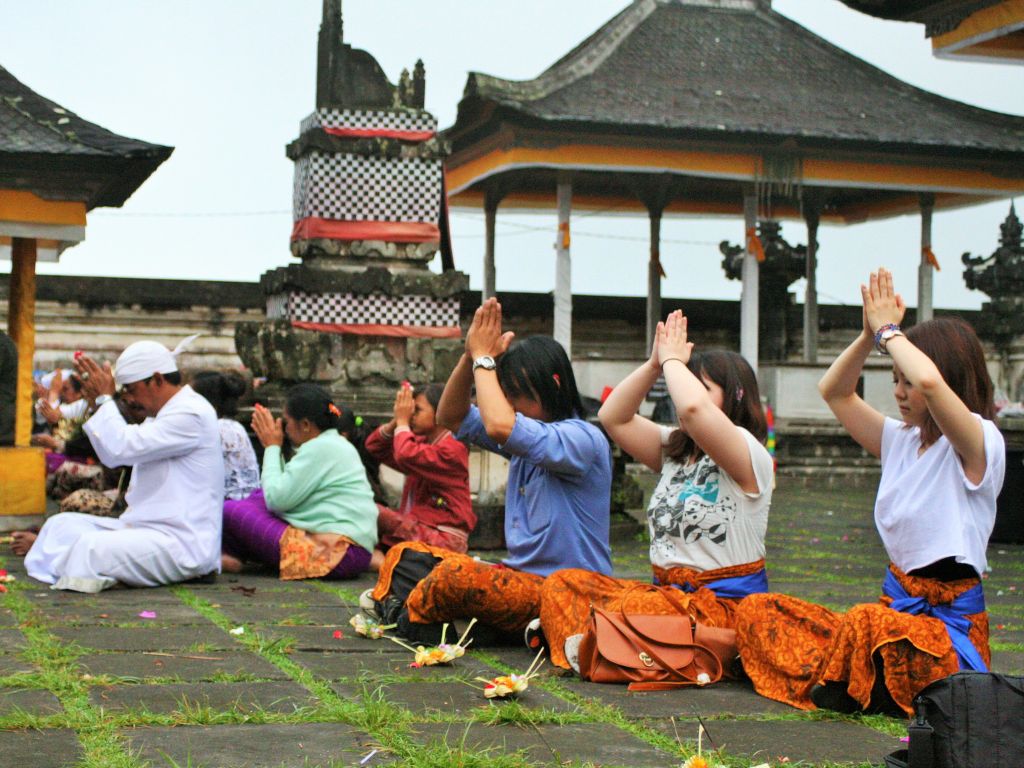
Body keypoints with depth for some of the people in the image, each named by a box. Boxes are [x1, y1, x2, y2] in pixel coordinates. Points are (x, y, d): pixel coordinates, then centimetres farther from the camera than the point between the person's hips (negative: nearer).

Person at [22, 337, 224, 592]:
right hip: (145, 529, 11)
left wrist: (105, 398, -8)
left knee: (90, 548, -30)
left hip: (181, 543, -11)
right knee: (62, 524, 2)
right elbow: (113, 456, 24)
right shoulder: (160, 415, 20)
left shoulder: (191, 415, -14)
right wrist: (98, 403, 14)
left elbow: (122, 448, -22)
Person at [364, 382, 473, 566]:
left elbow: (407, 455, -29)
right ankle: (377, 555, -20)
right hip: (421, 529, 10)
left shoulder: (452, 449, -13)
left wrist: (402, 422, -11)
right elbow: (374, 446, 16)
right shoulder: (421, 442, 16)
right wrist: (395, 422, -1)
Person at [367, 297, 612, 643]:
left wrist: (484, 358, -14)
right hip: (521, 578, 9)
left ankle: (405, 618, -6)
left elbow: (499, 426, -29)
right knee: (404, 555, 2)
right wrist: (471, 355, 2)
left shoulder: (582, 439, -13)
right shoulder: (526, 436, 15)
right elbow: (451, 417, 18)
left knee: (459, 574, -32)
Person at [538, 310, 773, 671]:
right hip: (668, 591, 8)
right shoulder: (675, 450, 17)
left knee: (627, 610, -34)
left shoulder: (749, 454, -10)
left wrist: (672, 360, -12)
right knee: (562, 583, -8)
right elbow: (613, 418, 12)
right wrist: (655, 364, 3)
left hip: (724, 605, -8)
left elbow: (694, 408, -30)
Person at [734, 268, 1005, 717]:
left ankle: (841, 690, -11)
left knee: (868, 624, -40)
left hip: (948, 626, -8)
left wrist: (889, 330, -14)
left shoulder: (981, 444, -11)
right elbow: (834, 392, 20)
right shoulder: (901, 439, 14)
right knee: (757, 611, -2)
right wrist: (871, 334, 4)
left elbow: (931, 380, -32)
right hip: (897, 606, 8)